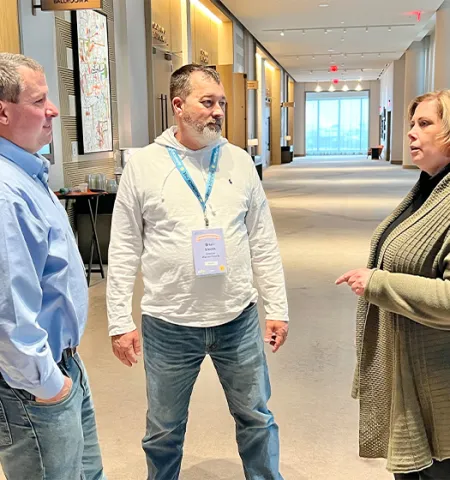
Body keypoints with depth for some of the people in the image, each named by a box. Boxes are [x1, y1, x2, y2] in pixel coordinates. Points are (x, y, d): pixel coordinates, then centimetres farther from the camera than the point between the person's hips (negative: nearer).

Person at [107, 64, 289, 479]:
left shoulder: (240, 161, 2)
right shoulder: (142, 165, -4)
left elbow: (263, 242, 5)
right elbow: (124, 251, -2)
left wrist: (277, 308, 3)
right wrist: (120, 321, -4)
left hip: (239, 319, 2)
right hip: (168, 325, -1)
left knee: (256, 418, 17)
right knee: (164, 432, 15)